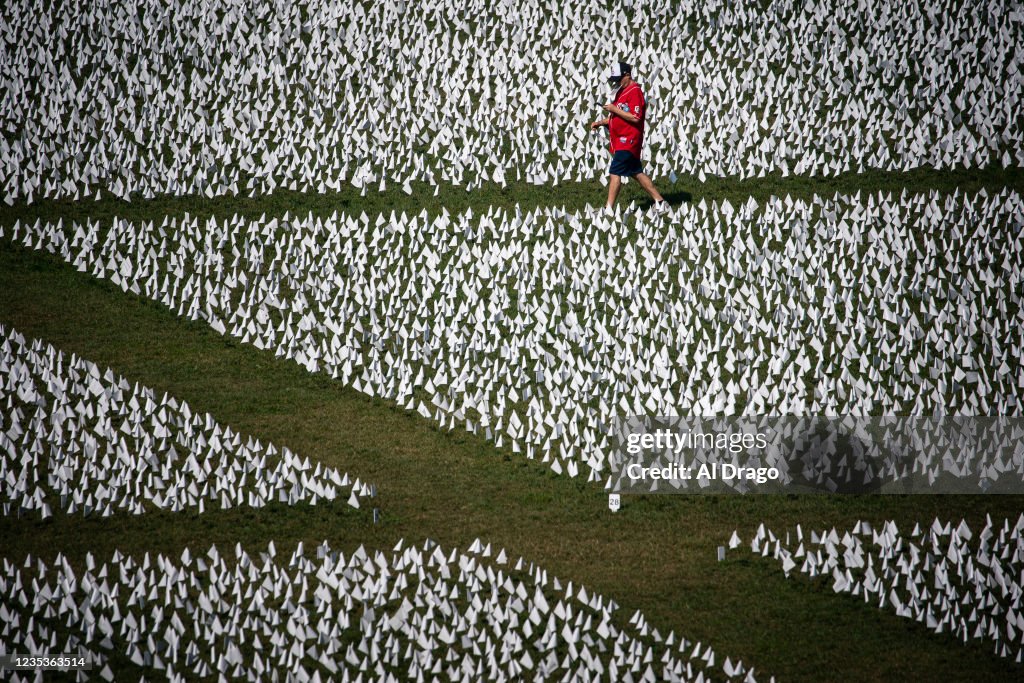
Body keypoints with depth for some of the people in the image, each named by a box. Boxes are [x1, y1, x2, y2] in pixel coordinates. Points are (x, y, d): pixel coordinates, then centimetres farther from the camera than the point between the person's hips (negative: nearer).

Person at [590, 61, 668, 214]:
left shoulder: (634, 91, -14)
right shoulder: (622, 91, 18)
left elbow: (635, 118, -23)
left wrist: (615, 109, -19)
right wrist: (601, 122, 12)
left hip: (628, 140, -10)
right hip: (621, 140, 10)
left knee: (614, 172, -12)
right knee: (636, 173, 13)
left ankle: (608, 209, -13)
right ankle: (660, 202, 17)